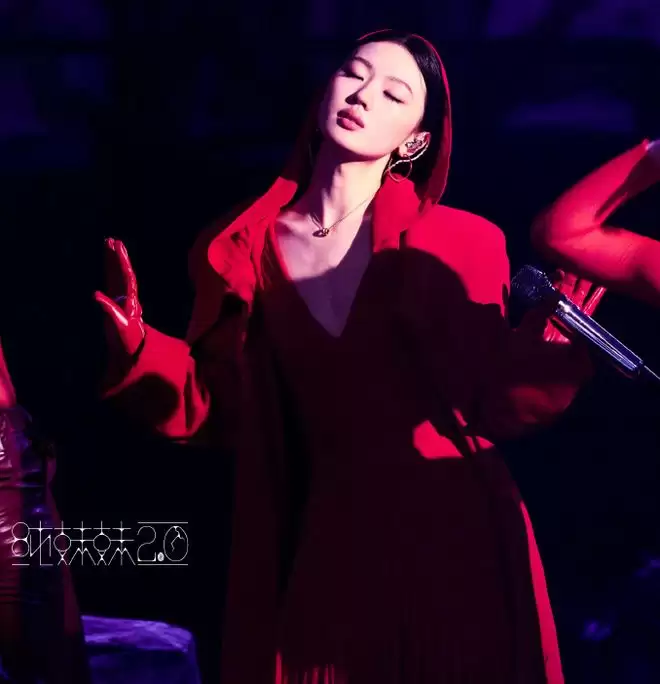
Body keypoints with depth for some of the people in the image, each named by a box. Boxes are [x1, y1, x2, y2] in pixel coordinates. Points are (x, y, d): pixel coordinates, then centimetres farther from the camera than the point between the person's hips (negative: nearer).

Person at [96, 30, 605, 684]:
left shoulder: (458, 245, -6)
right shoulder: (240, 252, 2)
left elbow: (490, 406, -5)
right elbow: (218, 407, 4)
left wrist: (538, 353, -21)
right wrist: (139, 350, -8)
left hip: (452, 543, -2)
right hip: (317, 550, 2)